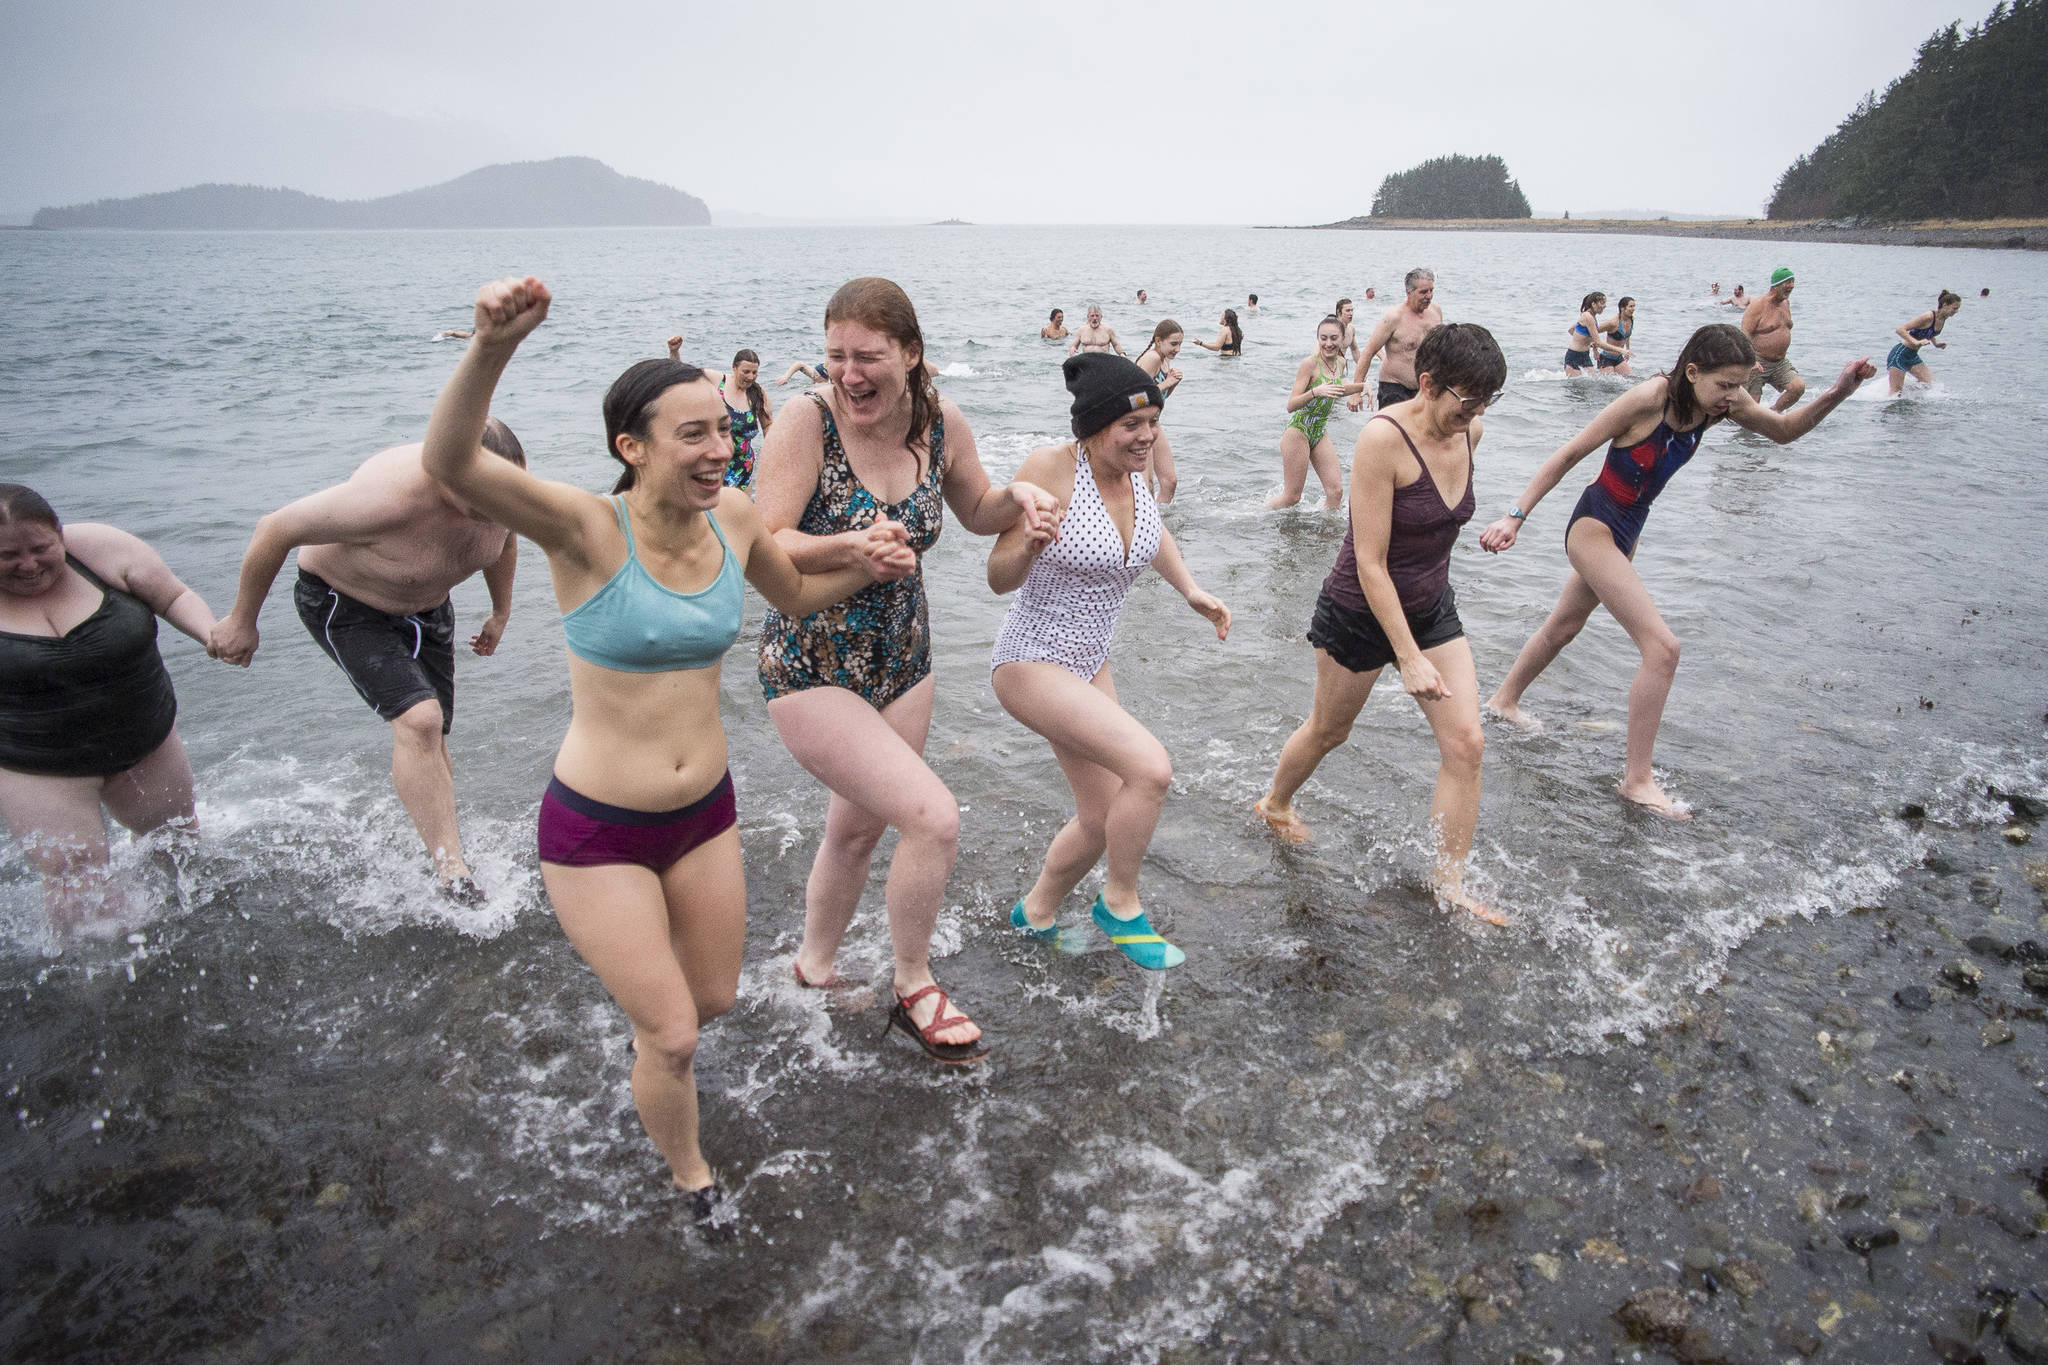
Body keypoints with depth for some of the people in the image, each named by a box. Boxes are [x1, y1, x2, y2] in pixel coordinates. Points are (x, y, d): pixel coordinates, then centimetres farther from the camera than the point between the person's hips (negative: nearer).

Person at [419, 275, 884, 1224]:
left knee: (713, 998, 22)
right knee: (671, 1037, 6)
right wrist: (493, 345, -57)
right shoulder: (588, 529, -22)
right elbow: (450, 464, -40)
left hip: (705, 811, 5)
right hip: (596, 830, -5)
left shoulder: (731, 518, -6)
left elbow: (795, 596, 14)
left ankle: (655, 1038, 60)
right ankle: (688, 1173, 39)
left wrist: (861, 567, -5)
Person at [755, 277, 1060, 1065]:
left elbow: (976, 513, 11)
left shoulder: (941, 424, -5)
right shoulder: (808, 423, -19)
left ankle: (814, 969, 47)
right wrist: (852, 547, -38)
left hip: (902, 663, 6)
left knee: (859, 828, 21)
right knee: (934, 817, -15)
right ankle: (914, 991, 11)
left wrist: (1018, 497, -10)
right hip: (812, 671, -6)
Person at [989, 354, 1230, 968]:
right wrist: (1029, 547, -38)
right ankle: (1120, 905, 1)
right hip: (1030, 662, -8)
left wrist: (1191, 589, 10)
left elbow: (1150, 530, 20)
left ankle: (1036, 914, 40)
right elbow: (999, 578, -18)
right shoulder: (1050, 467, -22)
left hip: (1089, 664, 8)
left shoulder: (1133, 467, -3)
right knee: (1151, 768, -24)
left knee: (1105, 818, 15)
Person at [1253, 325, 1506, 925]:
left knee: (1466, 741, -3)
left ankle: (1447, 882, 10)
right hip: (1359, 614, -6)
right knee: (1329, 730, 15)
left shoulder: (1469, 432, -5)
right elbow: (1369, 562, -25)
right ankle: (1274, 804, 45)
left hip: (1431, 609, 6)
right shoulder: (1383, 438, -26)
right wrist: (1409, 657, -25)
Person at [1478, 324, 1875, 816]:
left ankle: (1504, 701, 50)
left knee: (1564, 626, 26)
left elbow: (1785, 430, 11)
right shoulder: (1649, 398, -25)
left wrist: (1836, 395, -9)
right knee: (1662, 648, -15)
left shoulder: (1721, 403, -5)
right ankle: (1637, 779, -5)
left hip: (1626, 532, 9)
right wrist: (1516, 515, -21)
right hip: (1594, 526, -9)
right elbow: (1571, 453, -20)